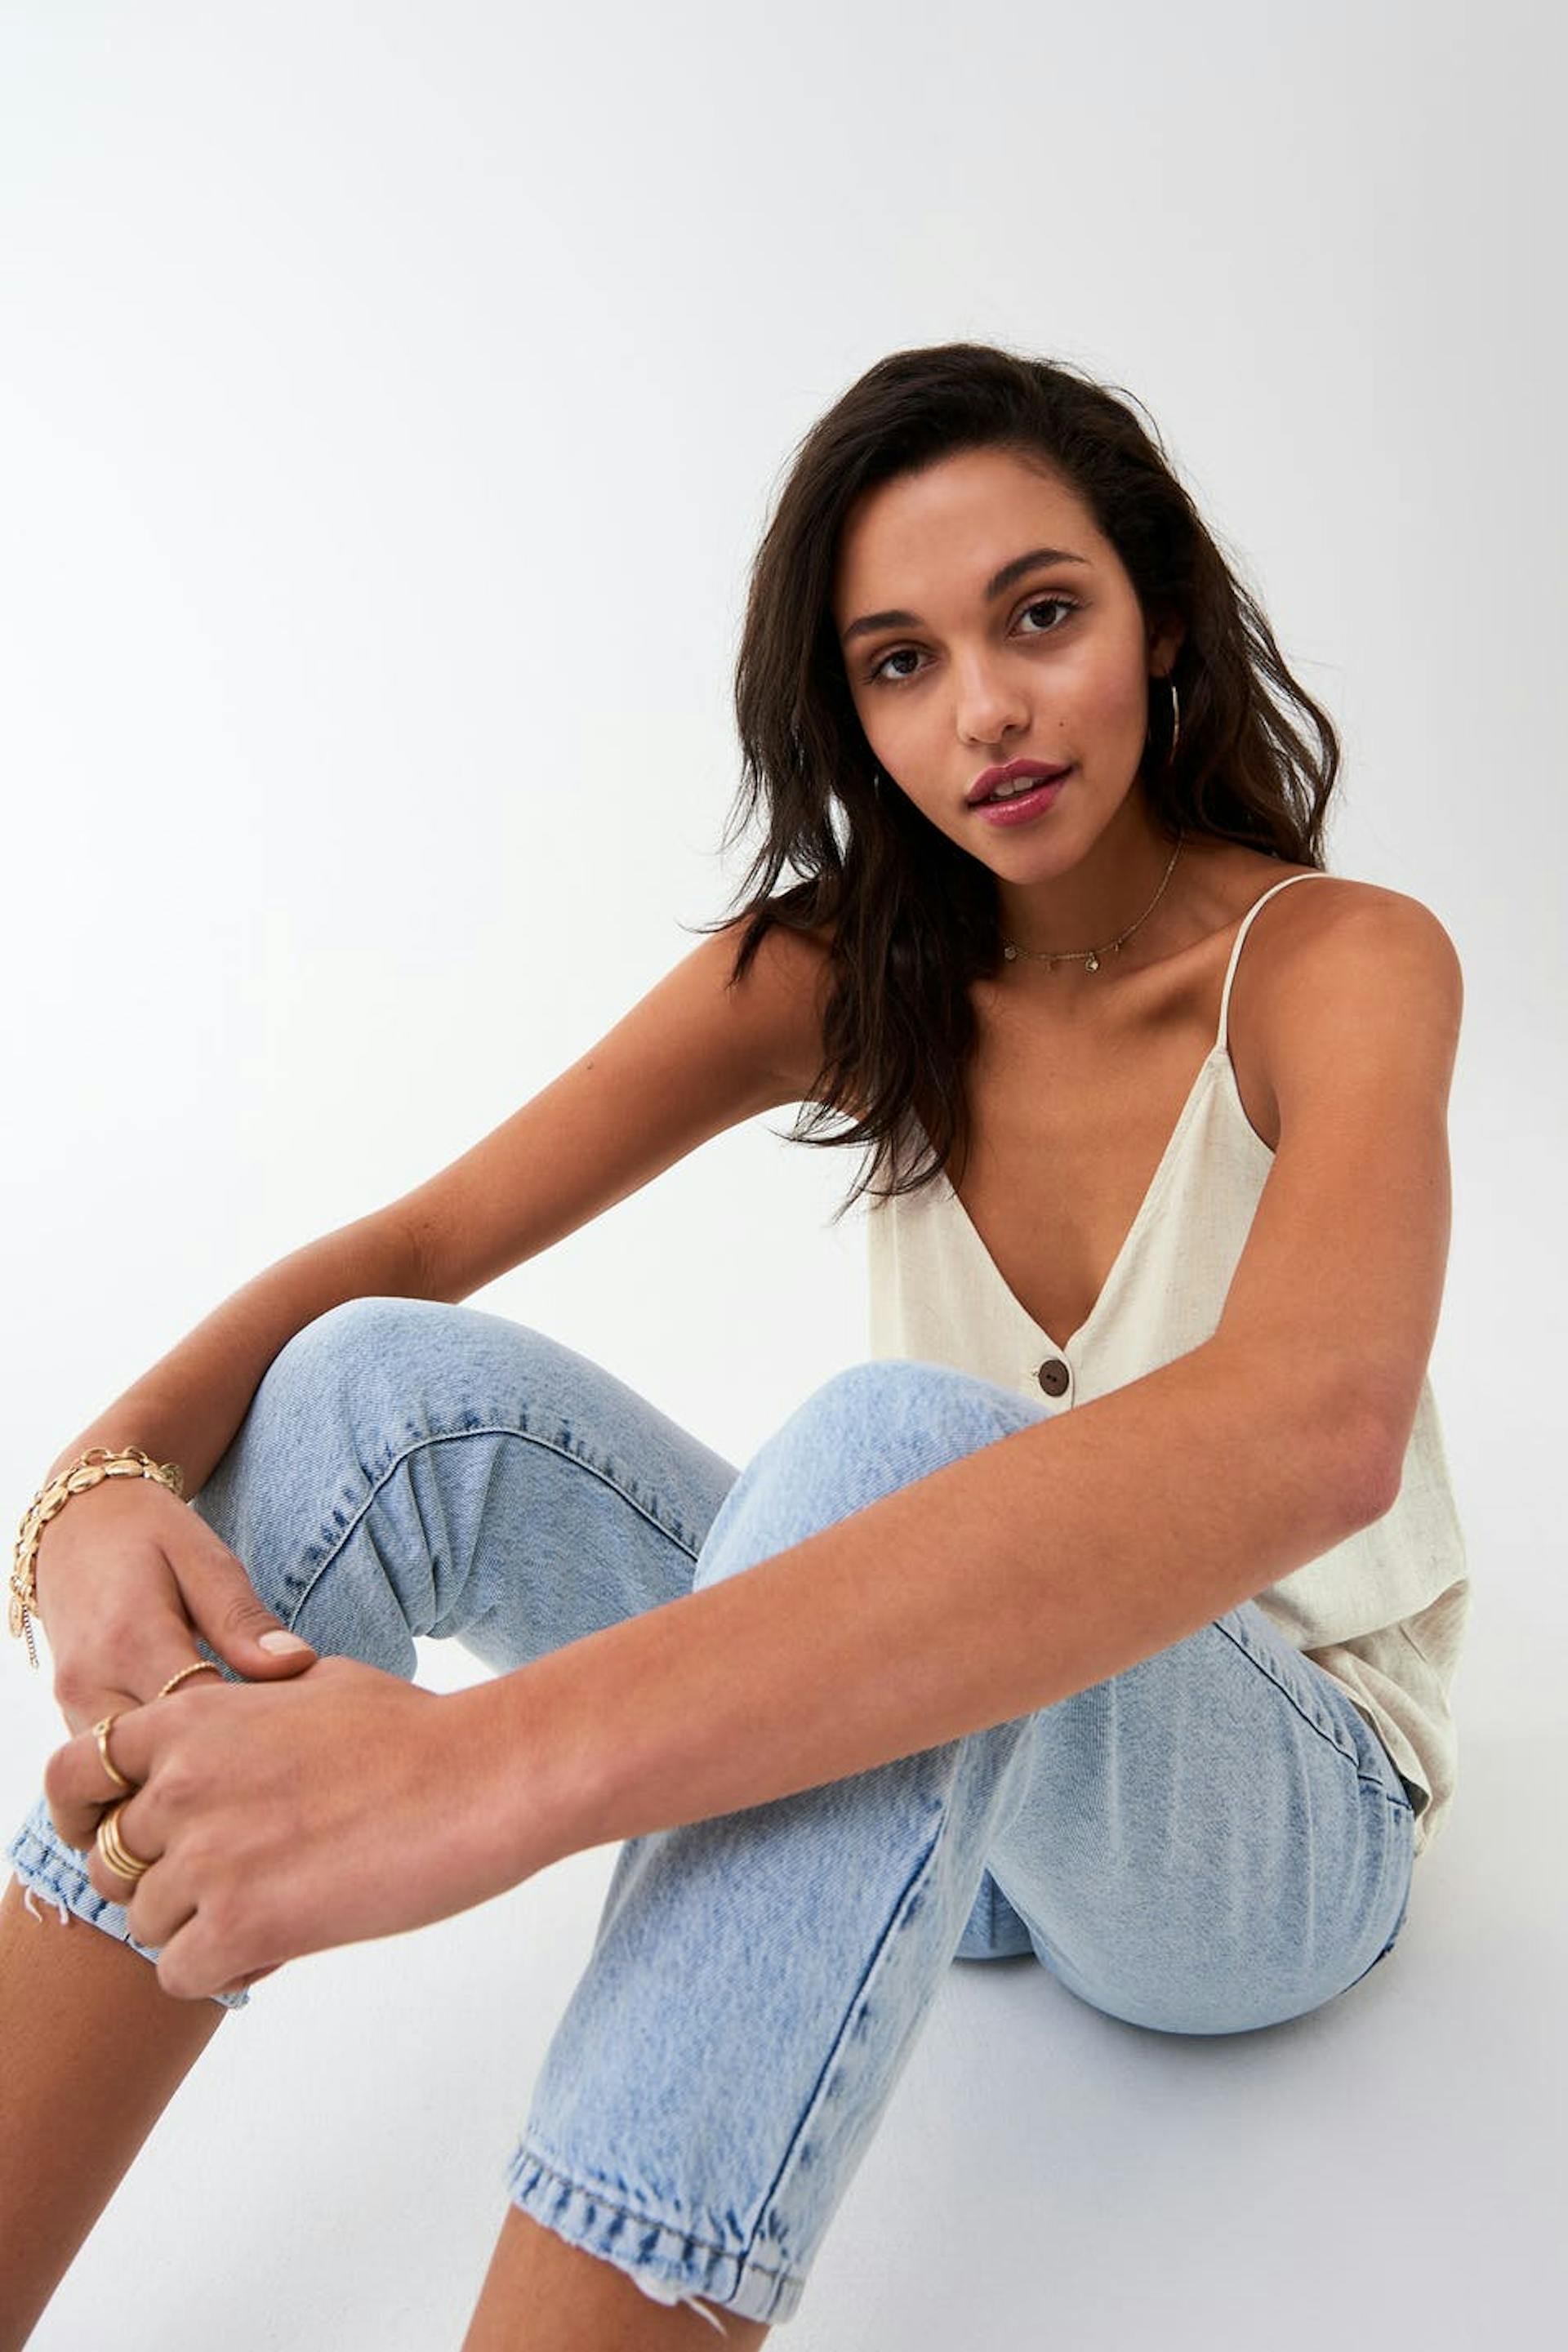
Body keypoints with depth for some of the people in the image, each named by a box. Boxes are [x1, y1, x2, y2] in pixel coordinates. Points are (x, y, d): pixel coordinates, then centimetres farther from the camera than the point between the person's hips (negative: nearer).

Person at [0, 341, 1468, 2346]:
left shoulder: (1342, 962, -18)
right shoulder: (838, 974, -2)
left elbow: (1311, 1432, -39)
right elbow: (415, 1246, -8)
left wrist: (497, 1759, -49)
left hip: (1291, 1811, -3)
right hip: (934, 1752, 4)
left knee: (894, 1440, -38)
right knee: (388, 1387, -21)